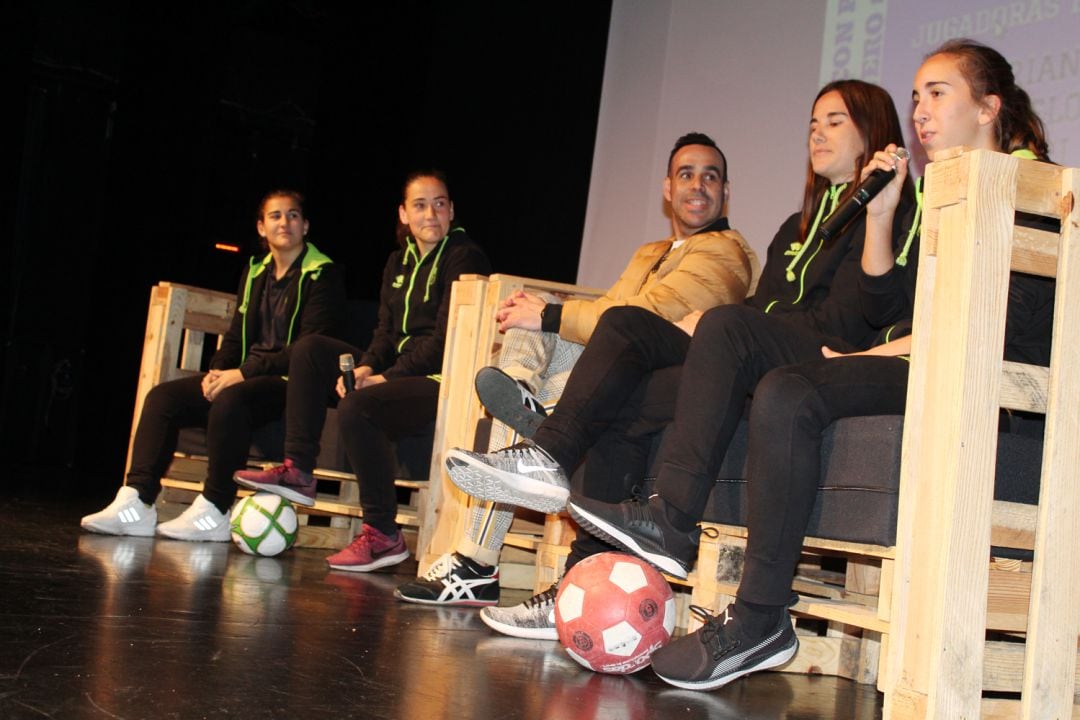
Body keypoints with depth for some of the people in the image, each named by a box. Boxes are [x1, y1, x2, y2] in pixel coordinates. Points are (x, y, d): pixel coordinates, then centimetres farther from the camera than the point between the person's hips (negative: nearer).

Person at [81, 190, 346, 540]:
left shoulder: (323, 275, -3)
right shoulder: (254, 272, 20)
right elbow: (236, 336, 20)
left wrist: (244, 373, -19)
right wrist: (217, 371, -2)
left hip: (291, 381, -8)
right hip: (247, 376, 8)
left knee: (229, 401, -36)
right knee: (163, 396, -10)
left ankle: (214, 513, -30)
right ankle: (136, 502, -19)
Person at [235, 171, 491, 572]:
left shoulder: (464, 259, -7)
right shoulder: (400, 261, 17)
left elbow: (446, 340, -15)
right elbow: (387, 332, 13)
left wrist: (388, 378, -18)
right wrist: (366, 367, -8)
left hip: (442, 383, -9)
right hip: (398, 372, 9)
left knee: (357, 406, -32)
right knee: (310, 349, 2)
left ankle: (383, 535, -23)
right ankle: (297, 471, -4)